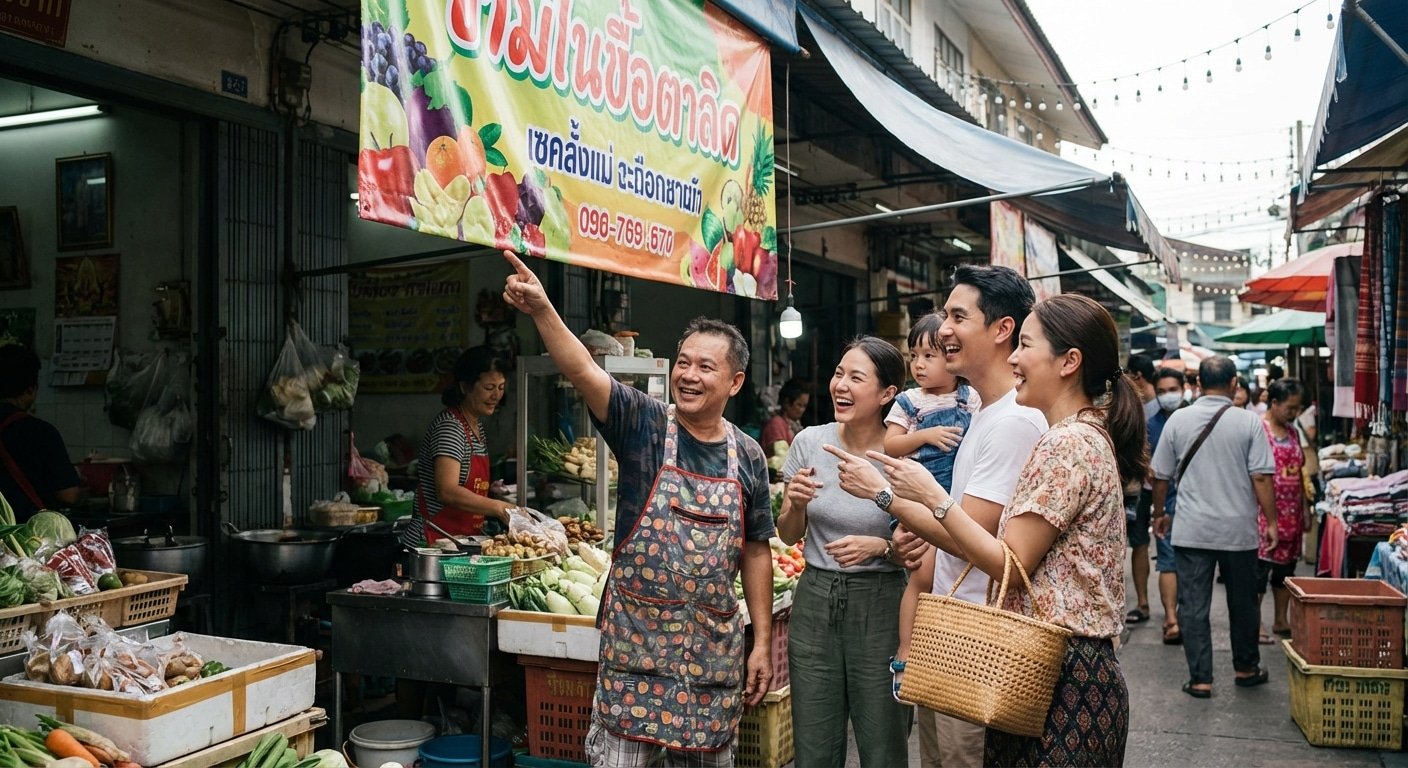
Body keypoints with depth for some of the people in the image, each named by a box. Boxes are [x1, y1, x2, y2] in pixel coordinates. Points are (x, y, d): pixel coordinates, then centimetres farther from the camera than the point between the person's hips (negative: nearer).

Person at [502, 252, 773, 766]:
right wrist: (541, 310, -38)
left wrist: (763, 642, 5)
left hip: (714, 647, 3)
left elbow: (756, 551, 7)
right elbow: (584, 371, -22)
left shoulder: (748, 457, 3)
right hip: (635, 641, -3)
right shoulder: (644, 425, -6)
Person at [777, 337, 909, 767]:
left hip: (879, 606, -3)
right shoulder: (810, 442, -2)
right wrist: (796, 505, -14)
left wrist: (880, 546, -22)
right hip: (815, 600, 3)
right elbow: (789, 537, 7)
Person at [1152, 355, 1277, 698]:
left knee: (1193, 604, 4)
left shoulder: (1178, 420, -2)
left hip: (1191, 530, 0)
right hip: (1239, 529, 0)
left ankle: (1200, 679, 5)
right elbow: (1261, 478, -9)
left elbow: (1160, 476, 3)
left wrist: (1159, 514, 17)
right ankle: (1246, 667, 32)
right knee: (1242, 602, 17)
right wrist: (1271, 522, 1)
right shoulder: (1248, 422, -6)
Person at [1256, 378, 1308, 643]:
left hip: (1291, 512, 8)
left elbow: (1298, 473, 18)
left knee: (1286, 565, 13)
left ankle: (1281, 620, 24)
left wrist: (1305, 508, 16)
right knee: (1261, 565, -5)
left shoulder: (1292, 432, 13)